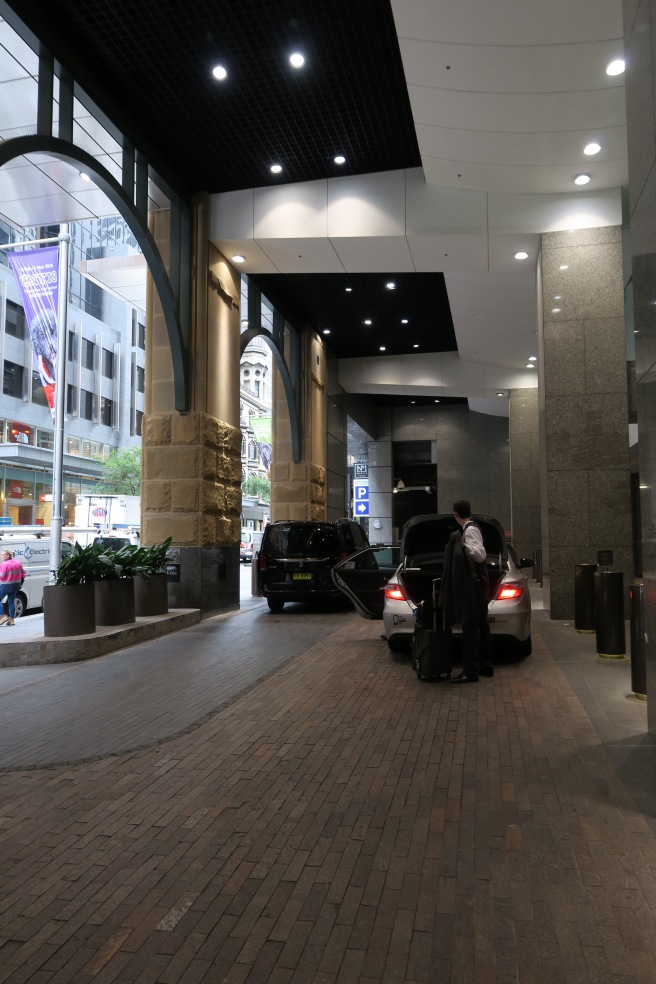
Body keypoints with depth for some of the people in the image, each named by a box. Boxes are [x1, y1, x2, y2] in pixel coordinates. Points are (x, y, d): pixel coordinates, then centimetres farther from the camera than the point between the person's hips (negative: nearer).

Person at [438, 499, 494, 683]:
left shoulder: (470, 530, -15)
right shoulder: (470, 529, 14)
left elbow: (481, 555, -26)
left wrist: (465, 546, -36)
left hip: (473, 585, -10)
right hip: (476, 584, 10)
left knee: (470, 626, -9)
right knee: (480, 625, 13)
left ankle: (470, 671, -8)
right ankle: (485, 666, 21)